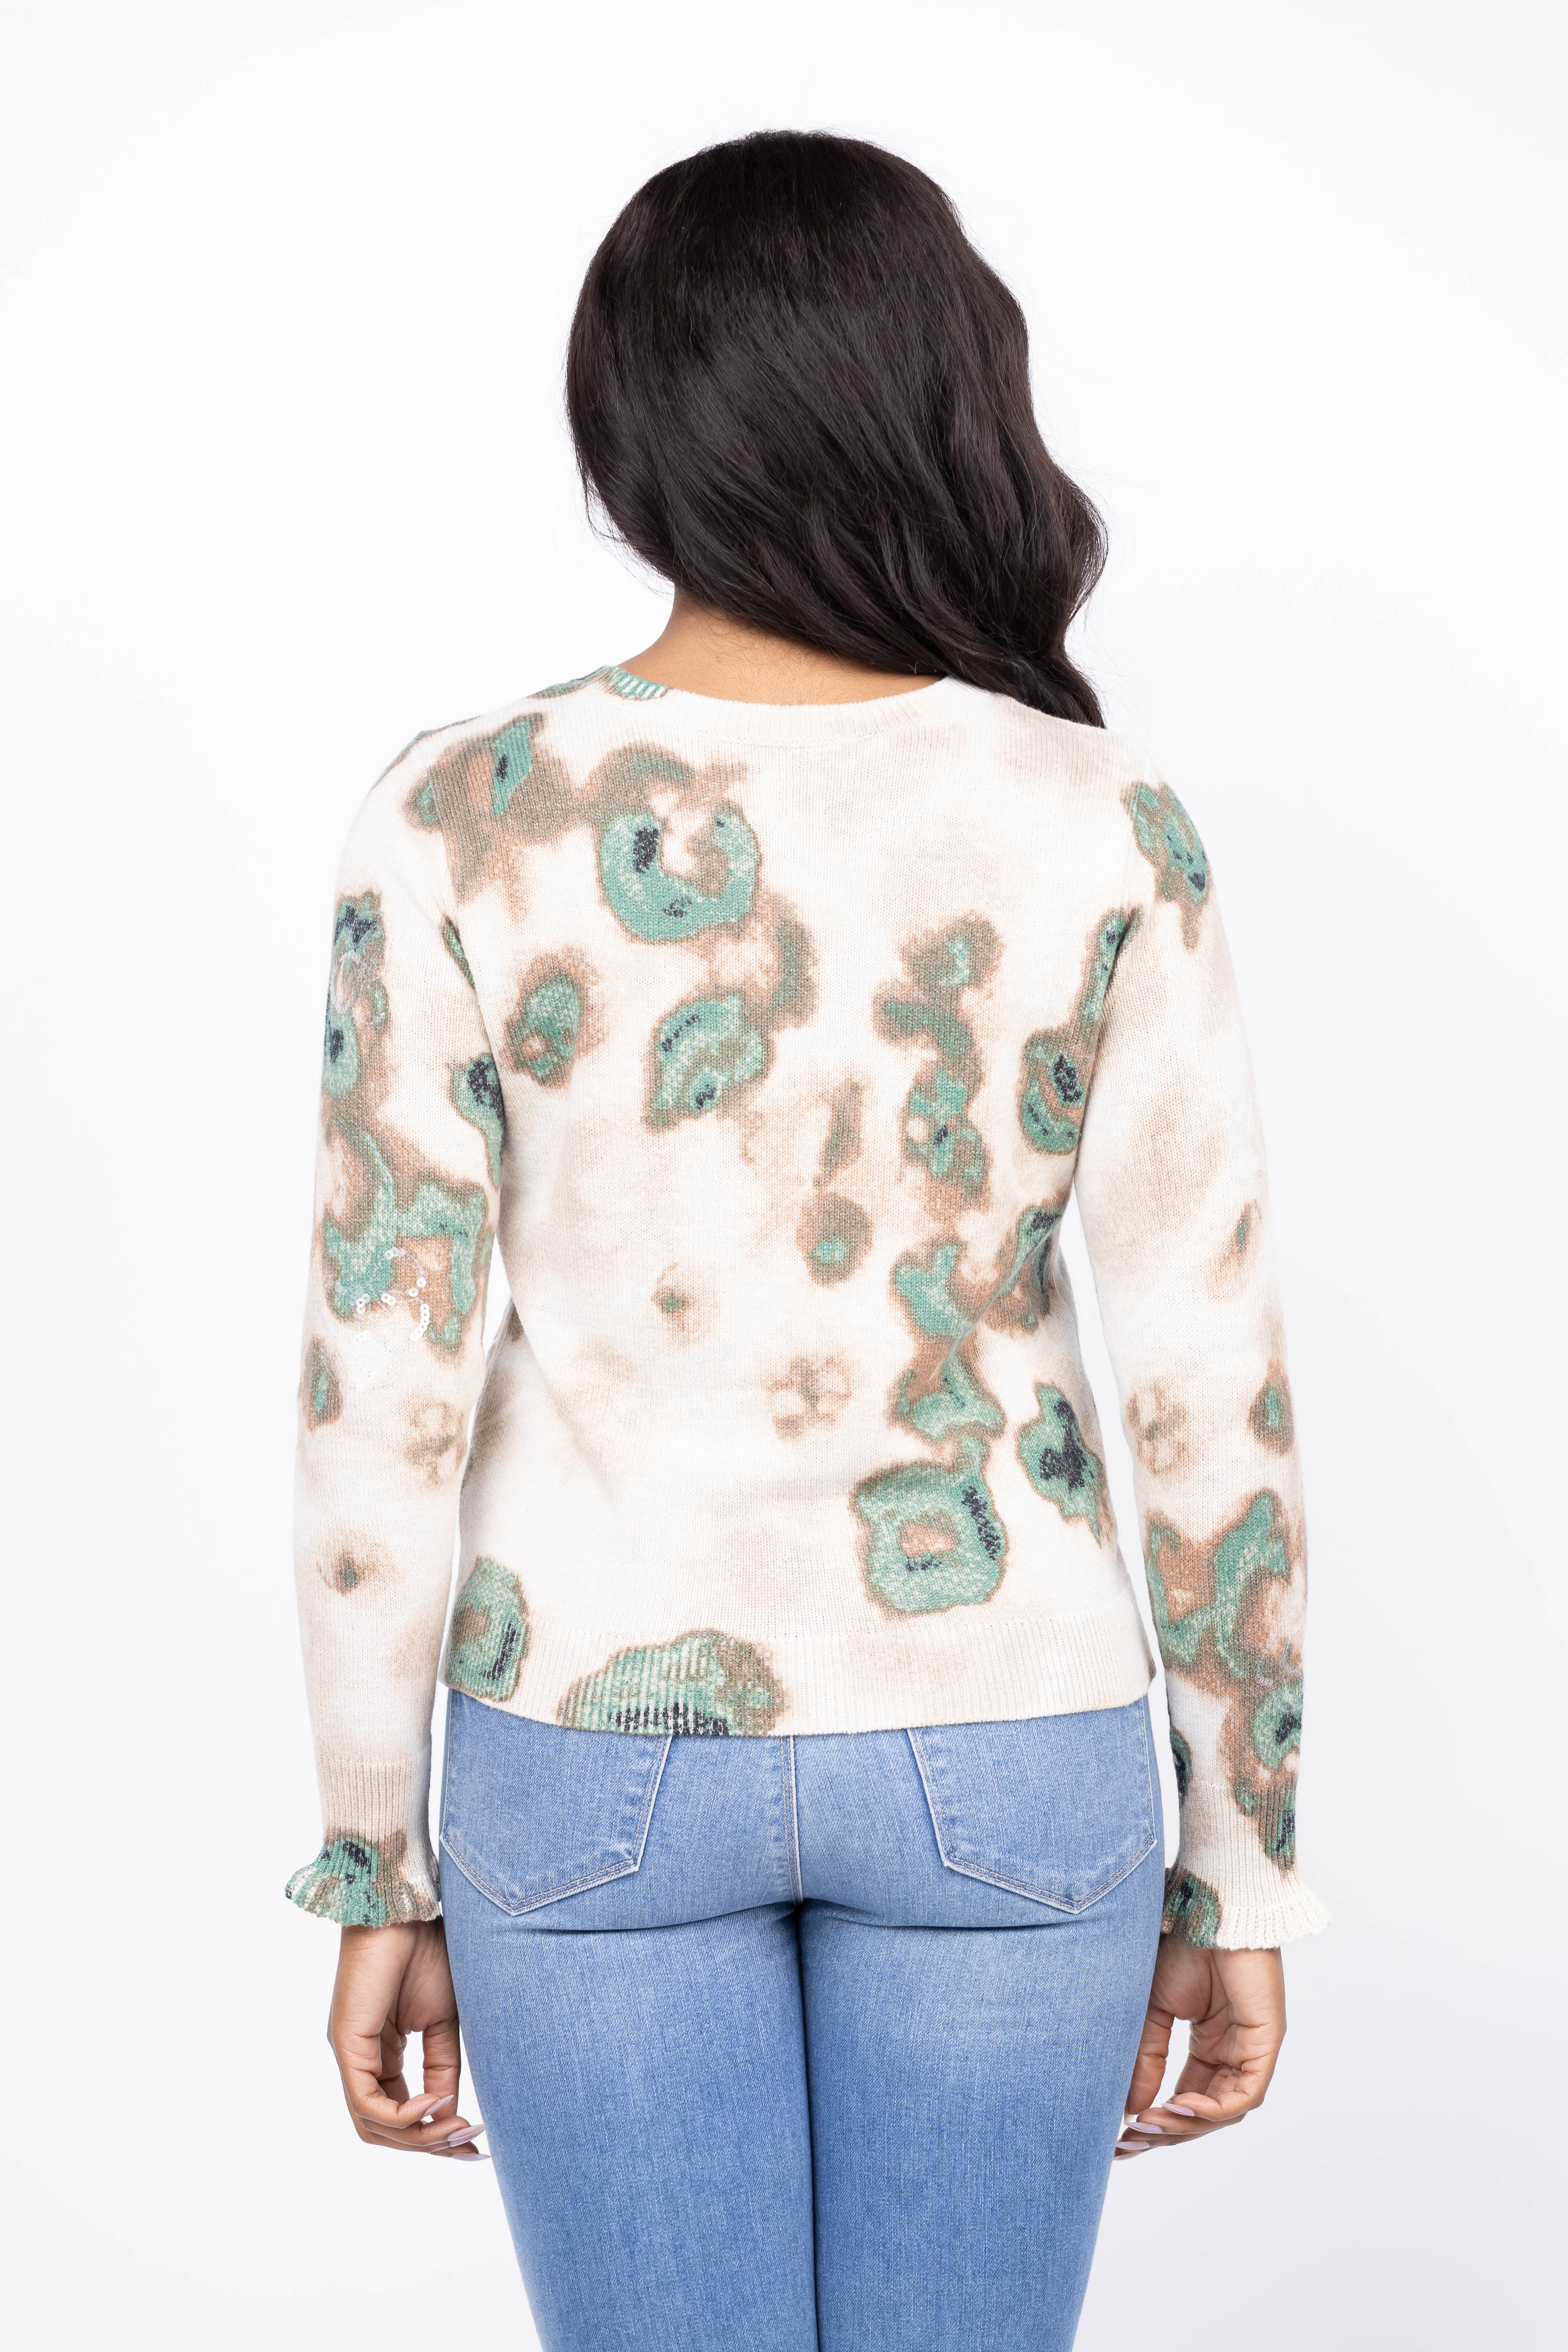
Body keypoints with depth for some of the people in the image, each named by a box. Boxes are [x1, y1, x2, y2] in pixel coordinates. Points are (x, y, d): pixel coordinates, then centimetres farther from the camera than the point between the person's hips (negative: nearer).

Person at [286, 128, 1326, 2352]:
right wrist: (1241, 1868, 3)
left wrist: (373, 1873, 1)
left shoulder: (461, 819, -12)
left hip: (603, 1746, 0)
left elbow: (381, 1393, -11)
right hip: (991, 1750, 0)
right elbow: (1214, 1390, -9)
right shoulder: (1104, 826, -11)